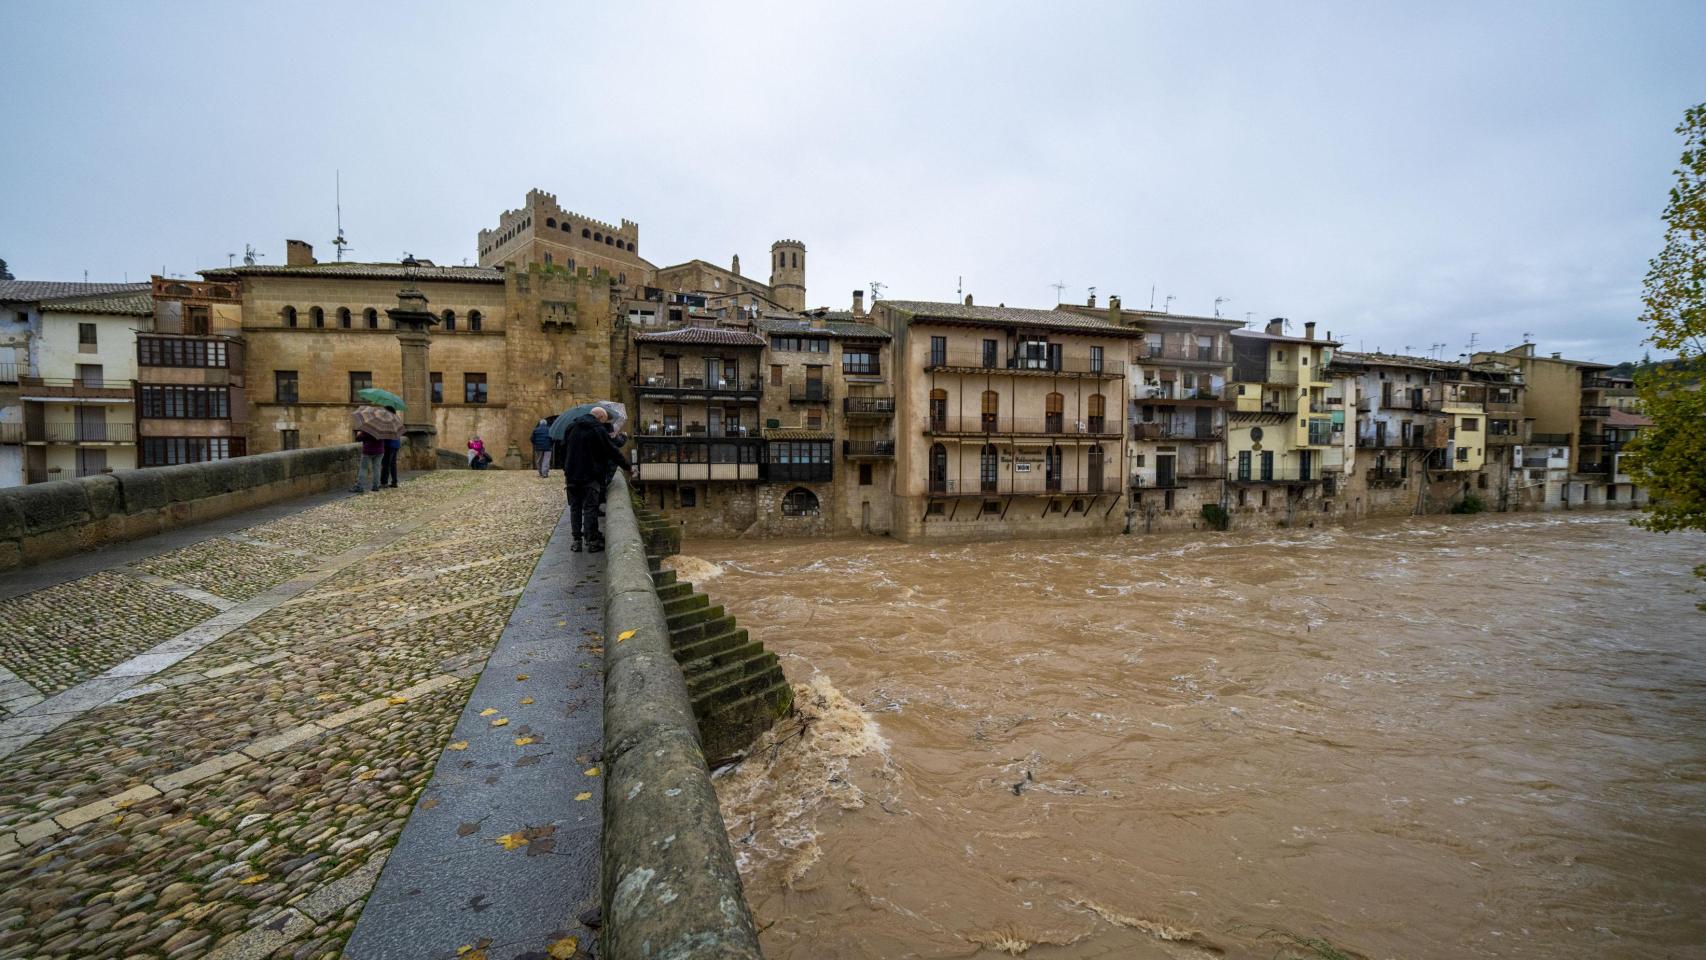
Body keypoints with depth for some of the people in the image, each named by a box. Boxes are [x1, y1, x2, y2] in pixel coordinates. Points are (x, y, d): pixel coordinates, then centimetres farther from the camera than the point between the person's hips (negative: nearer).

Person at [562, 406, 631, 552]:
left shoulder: (571, 427, 11)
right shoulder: (599, 430, -9)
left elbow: (563, 449, 15)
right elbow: (613, 452, -8)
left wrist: (566, 471, 20)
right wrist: (628, 467, 1)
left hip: (572, 475, 5)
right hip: (590, 476, -5)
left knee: (575, 507, 11)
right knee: (590, 508, -1)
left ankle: (577, 540, 12)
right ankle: (591, 541, 1)